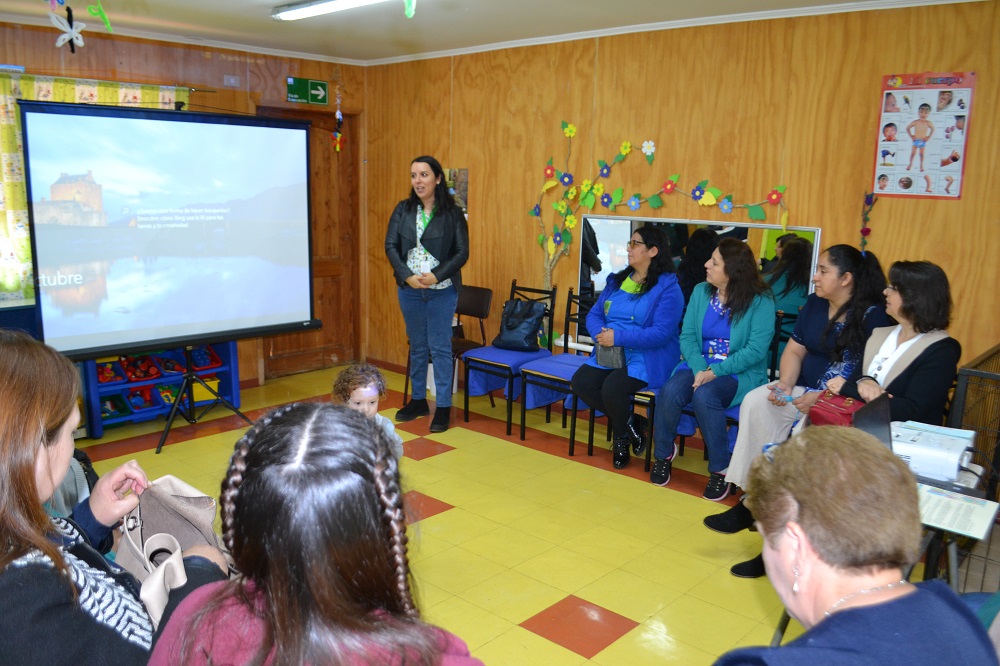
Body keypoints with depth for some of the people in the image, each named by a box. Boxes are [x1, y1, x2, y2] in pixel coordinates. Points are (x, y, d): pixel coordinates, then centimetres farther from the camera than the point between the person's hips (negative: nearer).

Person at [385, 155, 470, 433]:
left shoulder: (452, 213, -6)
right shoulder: (403, 209, 3)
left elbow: (462, 252, -7)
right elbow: (390, 245, 0)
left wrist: (436, 275, -18)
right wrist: (407, 275, -13)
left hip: (442, 290, -3)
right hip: (409, 289, 3)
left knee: (440, 347, 0)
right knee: (417, 346, 14)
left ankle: (444, 407, 8)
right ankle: (418, 400, 26)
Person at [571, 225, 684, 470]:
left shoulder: (667, 288, -9)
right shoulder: (617, 280, 13)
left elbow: (661, 334, -19)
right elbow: (594, 314, 12)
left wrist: (618, 336, -22)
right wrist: (600, 333, -12)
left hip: (646, 359, -7)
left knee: (612, 388, -30)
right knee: (580, 382, -17)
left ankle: (621, 436, 3)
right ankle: (626, 423, 5)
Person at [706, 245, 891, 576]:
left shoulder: (873, 316, -11)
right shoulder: (814, 304, 10)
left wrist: (822, 398, -25)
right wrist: (785, 385, -9)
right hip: (802, 389, 6)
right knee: (756, 402, -20)